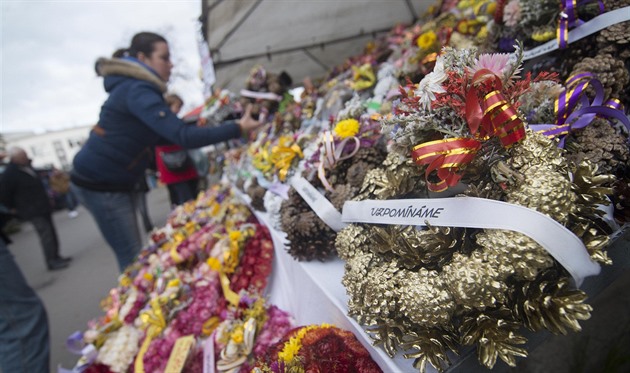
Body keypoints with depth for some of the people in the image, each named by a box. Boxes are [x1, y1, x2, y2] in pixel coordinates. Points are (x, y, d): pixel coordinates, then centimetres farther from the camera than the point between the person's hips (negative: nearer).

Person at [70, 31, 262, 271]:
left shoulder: (136, 88, 13)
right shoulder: (137, 91, -20)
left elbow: (159, 137, 16)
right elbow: (181, 136, -31)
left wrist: (198, 128, 7)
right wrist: (237, 128, -29)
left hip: (113, 182, 9)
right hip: (99, 184, -9)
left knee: (132, 256, 14)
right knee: (132, 257, -3)